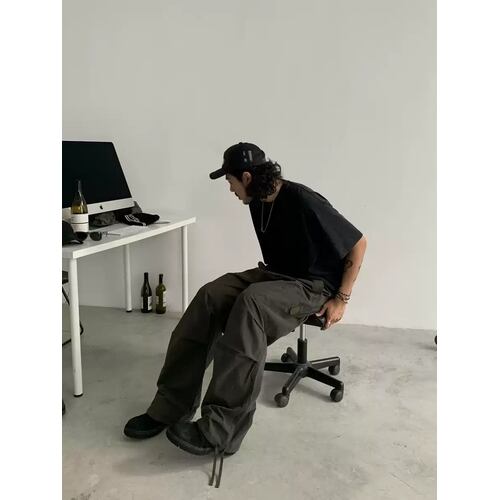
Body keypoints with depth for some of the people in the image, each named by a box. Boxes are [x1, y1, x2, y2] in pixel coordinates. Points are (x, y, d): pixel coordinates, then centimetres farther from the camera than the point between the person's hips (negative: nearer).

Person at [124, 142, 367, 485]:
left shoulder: (304, 202, -20)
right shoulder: (259, 203, 4)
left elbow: (358, 244, -14)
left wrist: (341, 299, -14)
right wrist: (265, 275, 12)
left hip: (314, 286, -7)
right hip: (275, 277, 8)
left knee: (250, 304, -37)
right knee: (210, 297, -18)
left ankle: (220, 432, -34)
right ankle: (170, 407, -15)